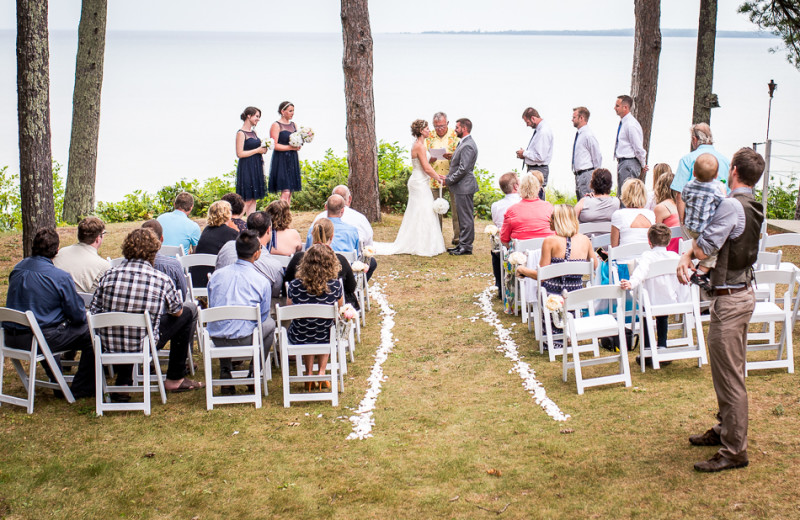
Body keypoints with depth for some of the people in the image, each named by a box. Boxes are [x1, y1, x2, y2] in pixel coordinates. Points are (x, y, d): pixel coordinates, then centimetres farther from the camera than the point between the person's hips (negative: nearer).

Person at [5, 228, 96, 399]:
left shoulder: (17, 269, 4)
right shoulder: (60, 277, -17)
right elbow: (78, 315, -10)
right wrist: (84, 314, 16)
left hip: (11, 339, 8)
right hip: (42, 339, -8)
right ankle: (80, 390, 17)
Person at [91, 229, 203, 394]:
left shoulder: (109, 275, -3)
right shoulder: (162, 280, -9)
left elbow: (95, 312, 0)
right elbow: (177, 311, 7)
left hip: (109, 344, 4)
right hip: (143, 344, -4)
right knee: (185, 315, 18)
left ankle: (122, 384, 28)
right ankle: (175, 379, 26)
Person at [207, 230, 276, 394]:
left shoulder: (217, 274, 5)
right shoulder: (262, 282, -5)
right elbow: (262, 317, 5)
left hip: (216, 338, 4)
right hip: (245, 340, -4)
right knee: (270, 323, 27)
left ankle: (225, 375, 28)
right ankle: (255, 374, 23)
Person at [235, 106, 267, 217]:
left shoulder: (253, 132, 14)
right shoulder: (241, 133, -11)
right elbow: (240, 153, -18)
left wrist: (263, 149, 5)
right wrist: (257, 150, -14)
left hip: (256, 168, 8)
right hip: (246, 168, -8)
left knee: (254, 199, 7)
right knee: (247, 200, -9)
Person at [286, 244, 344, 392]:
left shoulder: (294, 285, -18)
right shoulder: (335, 286, -17)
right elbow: (340, 307, 3)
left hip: (298, 340, 0)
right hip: (325, 340, 0)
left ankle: (309, 373, 30)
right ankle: (322, 372, 29)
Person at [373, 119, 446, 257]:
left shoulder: (417, 144, 13)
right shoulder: (419, 146, -17)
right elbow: (427, 168, -19)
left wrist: (436, 176, 14)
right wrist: (439, 178, -7)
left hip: (418, 182, 10)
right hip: (420, 183, -10)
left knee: (416, 214, 13)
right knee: (422, 213, -5)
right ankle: (422, 247, -1)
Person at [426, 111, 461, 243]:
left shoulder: (455, 136, 0)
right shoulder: (429, 137, 9)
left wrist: (452, 156, -23)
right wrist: (430, 159, -13)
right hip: (435, 179, 3)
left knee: (456, 209, -2)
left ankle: (457, 237, 7)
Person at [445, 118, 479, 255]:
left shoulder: (468, 146, -18)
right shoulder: (463, 143, 15)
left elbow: (463, 169, -22)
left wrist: (448, 180, -13)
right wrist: (448, 178, 9)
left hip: (464, 187, -11)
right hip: (461, 187, 11)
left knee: (466, 217, -5)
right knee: (462, 217, 15)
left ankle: (466, 247, -1)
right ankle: (462, 244, 22)